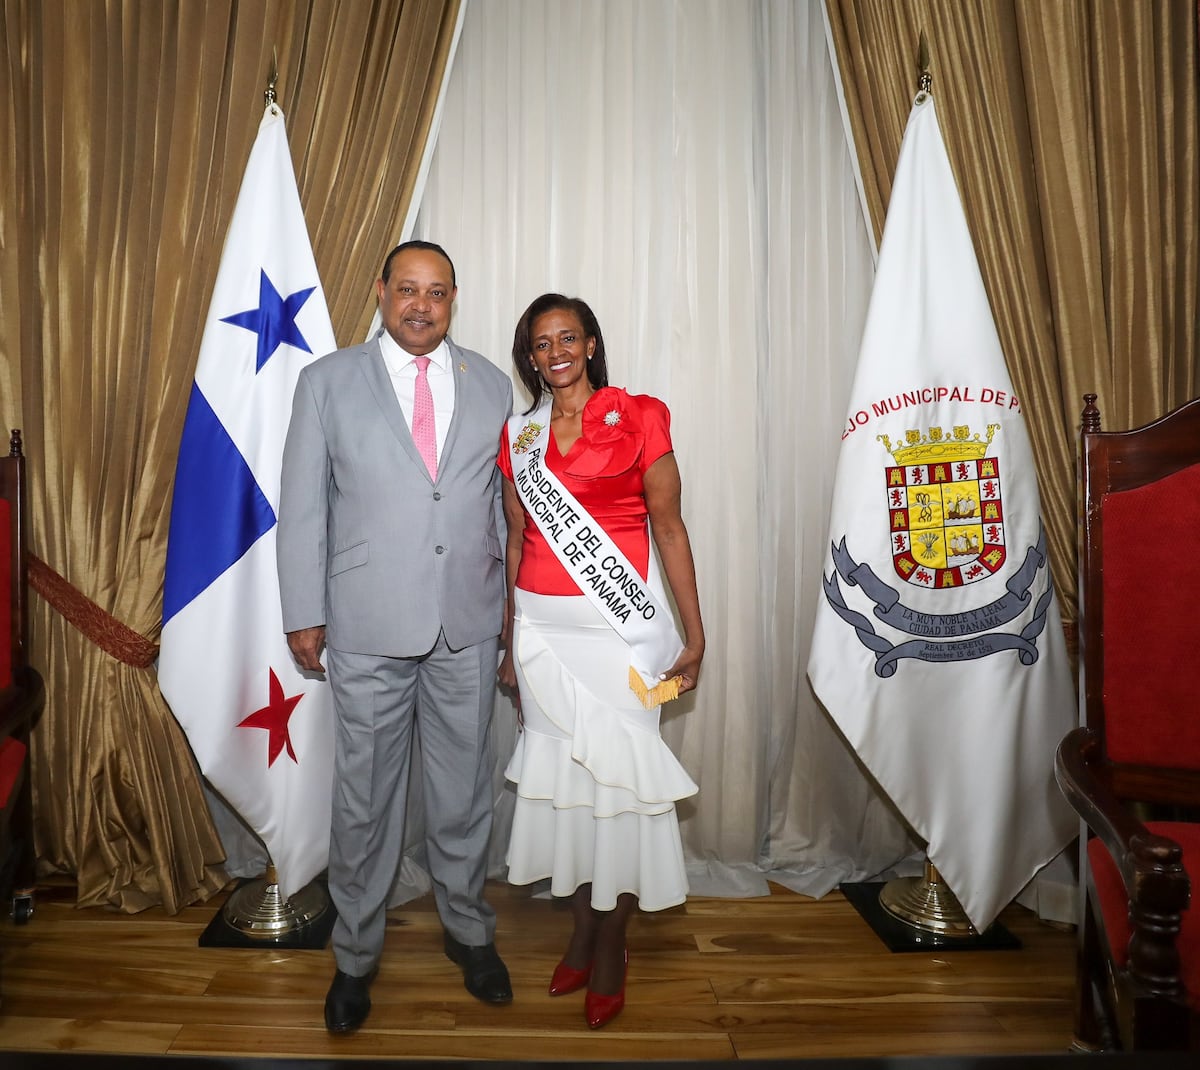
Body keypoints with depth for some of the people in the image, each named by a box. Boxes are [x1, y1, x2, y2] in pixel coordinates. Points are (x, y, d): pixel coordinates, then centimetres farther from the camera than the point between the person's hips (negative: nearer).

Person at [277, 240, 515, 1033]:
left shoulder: (492, 386, 6)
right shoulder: (329, 381, 1)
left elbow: (510, 501, 9)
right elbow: (303, 504, 1)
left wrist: (518, 602, 8)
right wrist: (305, 612, -2)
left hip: (469, 626, 2)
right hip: (368, 627, -1)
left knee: (464, 790, 15)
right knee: (364, 797, 11)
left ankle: (468, 929, 37)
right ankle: (356, 953, 32)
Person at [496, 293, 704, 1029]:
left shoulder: (639, 417, -3)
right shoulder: (518, 436, 9)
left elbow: (669, 527, -4)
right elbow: (517, 539, 13)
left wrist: (695, 635, -6)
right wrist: (508, 641, 13)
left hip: (620, 624, -3)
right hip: (544, 628, 4)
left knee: (620, 775, 3)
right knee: (564, 774, 11)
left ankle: (612, 948, 23)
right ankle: (583, 933, 31)